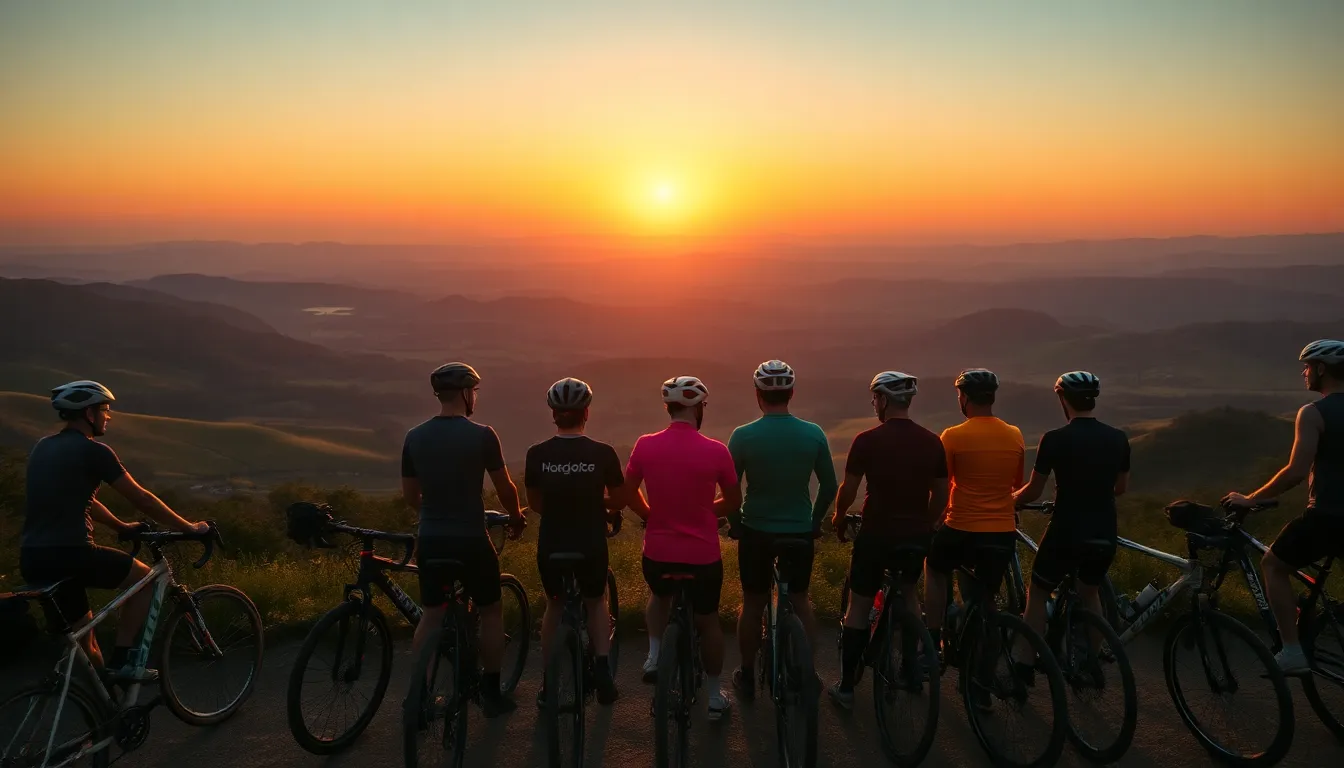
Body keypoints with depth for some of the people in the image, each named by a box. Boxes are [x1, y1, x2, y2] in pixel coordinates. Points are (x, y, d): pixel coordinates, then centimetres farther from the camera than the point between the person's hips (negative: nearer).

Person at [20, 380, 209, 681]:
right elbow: (141, 499, -5)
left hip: (32, 559, 8)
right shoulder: (93, 450, -7)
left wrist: (123, 526, 37)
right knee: (146, 578, 11)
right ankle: (121, 661, 6)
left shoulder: (43, 447, 18)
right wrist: (189, 527, 5)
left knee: (81, 636, 20)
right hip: (68, 554, -8)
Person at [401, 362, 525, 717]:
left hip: (430, 540, 4)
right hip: (471, 540, -4)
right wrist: (516, 517, 16)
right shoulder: (481, 435, -12)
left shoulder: (414, 437, 1)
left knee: (431, 615, 16)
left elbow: (410, 496, 9)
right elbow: (505, 487, -3)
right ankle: (491, 693, 20)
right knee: (490, 610, 14)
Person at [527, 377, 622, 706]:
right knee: (596, 601, 26)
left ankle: (549, 684, 25)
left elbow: (534, 503, 4)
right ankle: (602, 668, 8)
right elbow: (618, 501, 0)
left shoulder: (537, 454, -7)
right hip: (591, 546, -1)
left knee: (554, 605, 25)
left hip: (551, 546, 1)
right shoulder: (603, 453, -11)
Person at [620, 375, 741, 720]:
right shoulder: (716, 451, -14)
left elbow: (628, 492, 4)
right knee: (707, 620, 19)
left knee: (659, 596, 34)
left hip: (657, 553, 2)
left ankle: (654, 657, 22)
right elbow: (734, 501, 0)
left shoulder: (645, 445, -9)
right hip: (703, 555, -1)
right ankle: (715, 697, 30)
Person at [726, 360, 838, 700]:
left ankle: (747, 676, 27)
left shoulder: (743, 436, -14)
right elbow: (829, 487, -1)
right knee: (800, 600, 20)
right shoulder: (813, 434, -9)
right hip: (800, 532, 1)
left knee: (753, 604, 15)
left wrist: (735, 523, 9)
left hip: (756, 532, -1)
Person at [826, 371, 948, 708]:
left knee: (858, 606, 8)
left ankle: (846, 687, 10)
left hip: (877, 533, -4)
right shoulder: (932, 442, -1)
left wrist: (838, 516, 11)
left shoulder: (868, 440, -12)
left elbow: (849, 488, -7)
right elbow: (940, 494, 6)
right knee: (909, 594, 27)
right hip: (916, 535, 4)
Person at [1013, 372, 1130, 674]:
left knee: (1037, 595, 13)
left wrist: (1010, 499, 14)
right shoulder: (1118, 439, 1)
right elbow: (1121, 487, 14)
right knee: (1090, 593, 28)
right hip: (1105, 536, 4)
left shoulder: (1055, 439, -13)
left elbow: (1034, 491, -7)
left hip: (1066, 535, -4)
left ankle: (1024, 669, 10)